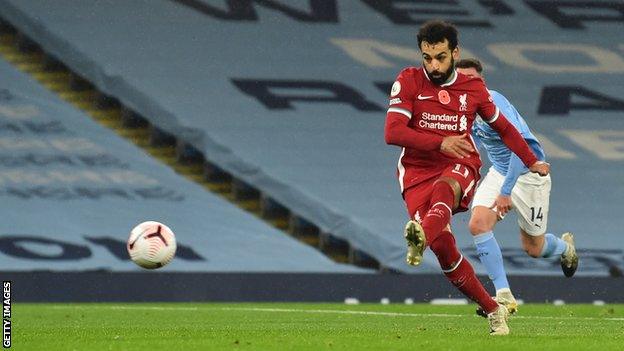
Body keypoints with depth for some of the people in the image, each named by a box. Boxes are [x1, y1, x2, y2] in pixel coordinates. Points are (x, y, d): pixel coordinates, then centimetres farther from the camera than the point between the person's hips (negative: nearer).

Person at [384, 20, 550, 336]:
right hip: (417, 171, -1)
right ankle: (493, 310, -6)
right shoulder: (408, 82, 0)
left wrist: (532, 161, 32)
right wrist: (440, 143, -24)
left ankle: (421, 237, -69)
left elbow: (502, 127, 26)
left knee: (444, 188, -38)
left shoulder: (473, 88, 8)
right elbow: (392, 133, -13)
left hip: (460, 168, 1)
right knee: (443, 246, -20)